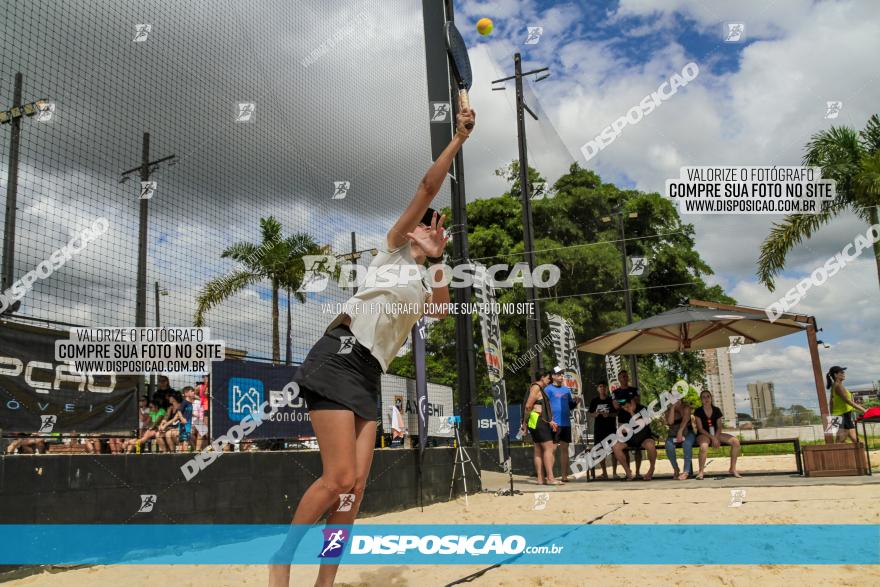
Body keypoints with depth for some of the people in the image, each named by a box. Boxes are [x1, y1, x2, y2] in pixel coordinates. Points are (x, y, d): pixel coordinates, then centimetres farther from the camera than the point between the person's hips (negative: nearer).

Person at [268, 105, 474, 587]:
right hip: (340, 357, -7)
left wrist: (438, 262, 6)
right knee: (339, 478, -14)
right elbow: (428, 187, 1)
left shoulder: (426, 283, 26)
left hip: (370, 376, 7)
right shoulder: (393, 248, 10)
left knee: (356, 484, -1)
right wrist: (459, 138, 4)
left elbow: (444, 311, 3)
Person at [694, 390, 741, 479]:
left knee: (736, 441, -19)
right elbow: (700, 429, -10)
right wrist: (712, 438, -21)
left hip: (716, 434, 4)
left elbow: (719, 427, 3)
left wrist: (716, 438, -17)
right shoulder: (698, 412, -5)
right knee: (704, 446, -41)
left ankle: (733, 469, -8)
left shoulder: (716, 410, 6)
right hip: (703, 435, -4)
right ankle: (701, 471, -21)